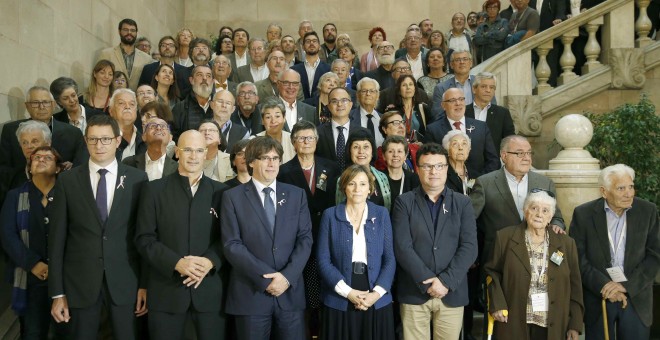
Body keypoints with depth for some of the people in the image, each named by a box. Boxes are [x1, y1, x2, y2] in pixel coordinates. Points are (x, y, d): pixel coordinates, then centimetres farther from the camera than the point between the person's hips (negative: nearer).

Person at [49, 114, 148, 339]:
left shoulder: (137, 179, -1)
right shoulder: (67, 181, 0)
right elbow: (57, 238, 0)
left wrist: (146, 282, -1)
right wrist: (57, 292, -2)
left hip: (125, 282, 0)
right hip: (80, 283, 1)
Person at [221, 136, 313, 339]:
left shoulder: (297, 195, 8)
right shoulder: (233, 197, 0)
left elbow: (305, 239, 2)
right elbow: (232, 245, -7)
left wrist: (287, 276, -11)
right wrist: (265, 277, -13)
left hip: (290, 291, 2)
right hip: (251, 293, -2)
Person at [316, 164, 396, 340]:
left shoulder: (381, 214, 4)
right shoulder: (330, 215, 0)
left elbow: (390, 258, 1)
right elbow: (323, 260, -4)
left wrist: (377, 292, -11)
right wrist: (347, 292, -13)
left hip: (377, 301, 1)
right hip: (339, 302, -1)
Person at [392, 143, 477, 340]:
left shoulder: (462, 203, 7)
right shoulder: (404, 202, 2)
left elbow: (469, 247, -3)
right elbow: (402, 247, -8)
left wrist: (446, 281, -13)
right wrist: (428, 281, -14)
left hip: (452, 293, 1)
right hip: (414, 292, -1)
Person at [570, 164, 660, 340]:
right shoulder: (583, 214, -5)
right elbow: (578, 258, -6)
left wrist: (627, 286, -13)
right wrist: (605, 286, -15)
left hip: (637, 298, 1)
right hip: (597, 296, -1)